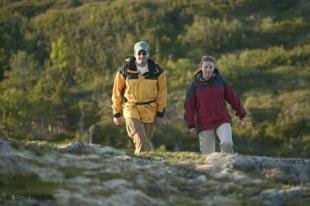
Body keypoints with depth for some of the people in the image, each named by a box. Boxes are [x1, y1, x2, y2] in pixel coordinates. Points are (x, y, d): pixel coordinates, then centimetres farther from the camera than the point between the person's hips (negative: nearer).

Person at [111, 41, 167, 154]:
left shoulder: (157, 71, 1)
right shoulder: (125, 71, -3)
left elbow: (162, 93, 5)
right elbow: (117, 93, 6)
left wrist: (160, 114, 0)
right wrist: (117, 113, 8)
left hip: (150, 112, 2)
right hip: (131, 110, -2)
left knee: (145, 141, 8)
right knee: (141, 142, -18)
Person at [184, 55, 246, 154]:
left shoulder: (220, 81, 3)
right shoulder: (195, 84, -1)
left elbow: (232, 97, 10)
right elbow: (189, 106, 0)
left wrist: (241, 114, 13)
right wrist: (191, 125, -5)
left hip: (222, 121, 0)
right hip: (204, 124, 0)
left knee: (227, 143, -23)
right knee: (207, 154, 2)